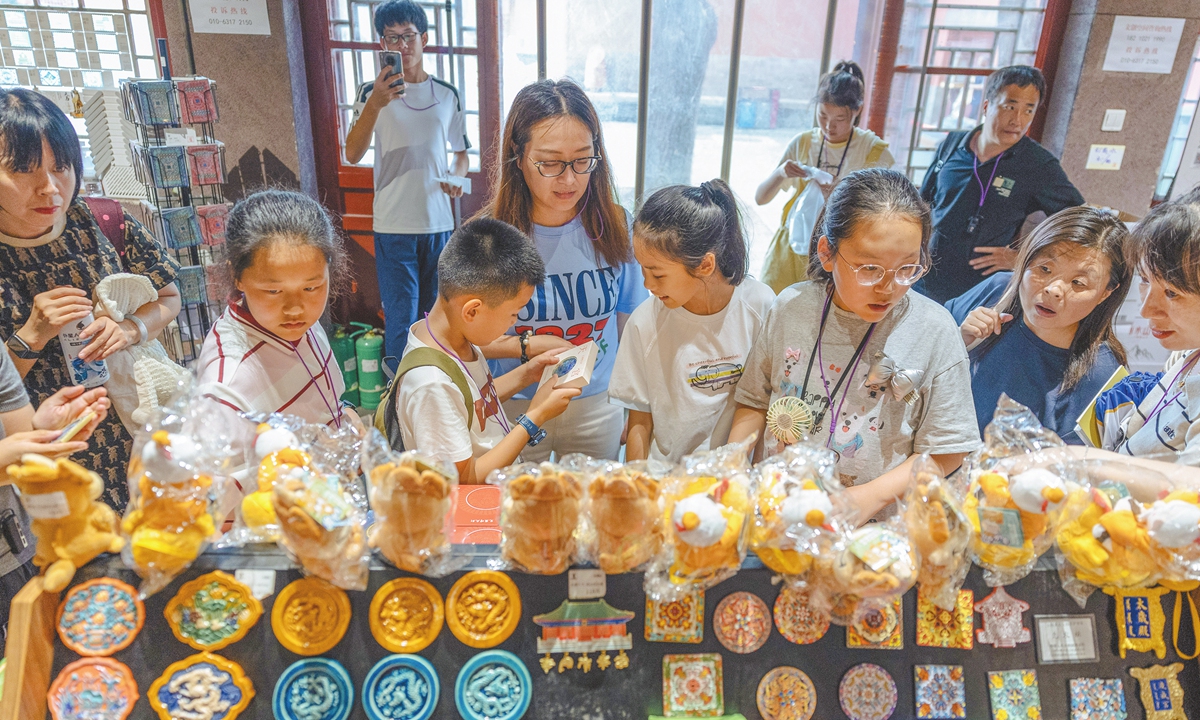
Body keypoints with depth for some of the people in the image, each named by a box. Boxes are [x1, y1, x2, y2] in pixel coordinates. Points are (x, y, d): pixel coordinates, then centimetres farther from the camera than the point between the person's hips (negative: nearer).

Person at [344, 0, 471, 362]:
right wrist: (375, 105, -28)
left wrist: (456, 177, -5)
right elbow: (352, 155, -13)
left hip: (440, 223, 3)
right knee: (400, 322, -5)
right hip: (394, 226, -3)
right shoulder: (371, 93, 0)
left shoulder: (447, 94, 8)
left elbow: (461, 153, 19)